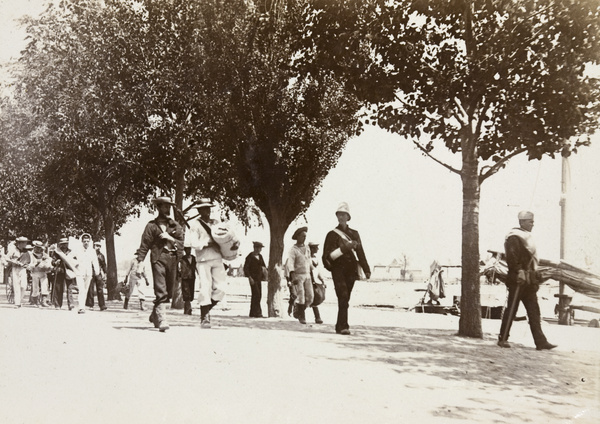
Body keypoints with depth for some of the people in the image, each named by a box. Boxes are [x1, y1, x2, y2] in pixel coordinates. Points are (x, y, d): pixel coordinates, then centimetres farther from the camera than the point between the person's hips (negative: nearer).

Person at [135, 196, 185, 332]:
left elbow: (181, 244, 11)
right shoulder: (152, 225, 7)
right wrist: (140, 263, -7)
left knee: (169, 292, 10)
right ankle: (162, 320, -17)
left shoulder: (176, 225, 18)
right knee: (161, 292, -14)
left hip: (173, 259, 4)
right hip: (158, 258, -4)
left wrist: (170, 238, -5)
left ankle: (154, 315, 30)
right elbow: (144, 245, 1)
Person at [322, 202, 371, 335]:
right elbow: (329, 255, -3)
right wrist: (345, 248, -17)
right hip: (338, 270, -4)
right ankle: (343, 326, -20)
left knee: (345, 299, 6)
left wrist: (366, 269, 12)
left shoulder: (354, 234, 15)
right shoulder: (332, 234, 4)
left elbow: (360, 253, 15)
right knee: (343, 297, -17)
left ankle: (340, 326, 16)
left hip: (351, 270, 4)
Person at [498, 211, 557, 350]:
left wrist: (534, 279, 19)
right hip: (517, 280, -9)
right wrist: (519, 271, -27)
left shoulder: (527, 238, 21)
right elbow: (511, 257, -20)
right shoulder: (514, 238, -8)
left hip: (528, 281, 9)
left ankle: (541, 342, 4)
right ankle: (503, 339, 5)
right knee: (511, 309, -3)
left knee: (534, 311, 5)